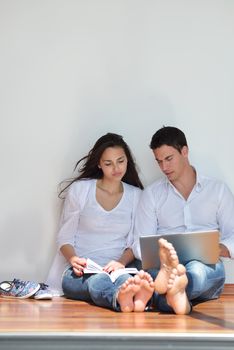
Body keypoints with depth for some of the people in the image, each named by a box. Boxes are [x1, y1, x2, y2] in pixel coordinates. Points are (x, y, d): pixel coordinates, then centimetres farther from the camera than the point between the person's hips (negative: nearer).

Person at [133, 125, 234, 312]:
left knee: (197, 270, -40)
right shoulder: (152, 193, 20)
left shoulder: (218, 189, 18)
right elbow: (141, 245, 12)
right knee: (161, 269, -39)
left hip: (207, 266, 0)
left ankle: (167, 295, -65)